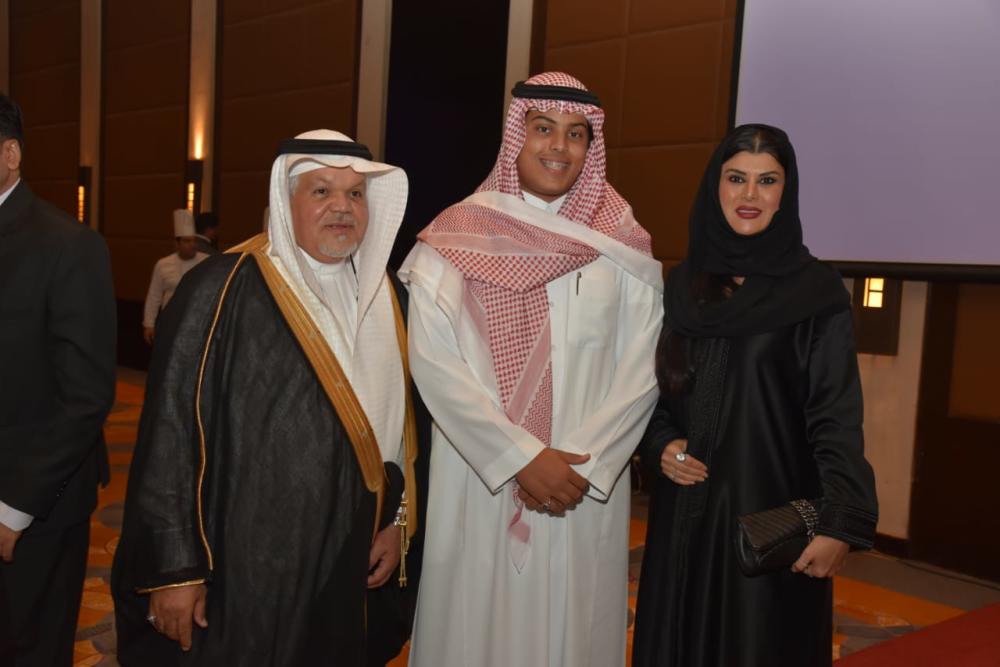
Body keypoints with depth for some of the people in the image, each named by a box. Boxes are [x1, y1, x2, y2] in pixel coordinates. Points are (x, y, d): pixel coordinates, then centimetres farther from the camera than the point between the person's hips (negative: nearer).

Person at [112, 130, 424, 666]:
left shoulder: (381, 298, 6)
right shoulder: (224, 290, -14)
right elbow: (171, 428, -16)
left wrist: (396, 517, 11)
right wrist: (173, 569, -17)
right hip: (237, 574, -6)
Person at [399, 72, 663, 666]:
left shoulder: (622, 244, 4)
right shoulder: (456, 239, -1)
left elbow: (642, 369, 0)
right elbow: (432, 362, -9)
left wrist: (582, 464, -10)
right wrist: (522, 457, -14)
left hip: (586, 487, 2)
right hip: (479, 483, -1)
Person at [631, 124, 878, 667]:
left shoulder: (818, 290, -6)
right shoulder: (683, 283, 7)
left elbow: (836, 417, -11)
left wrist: (842, 522, -20)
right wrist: (661, 444, -5)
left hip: (773, 510, -4)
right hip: (686, 508, 4)